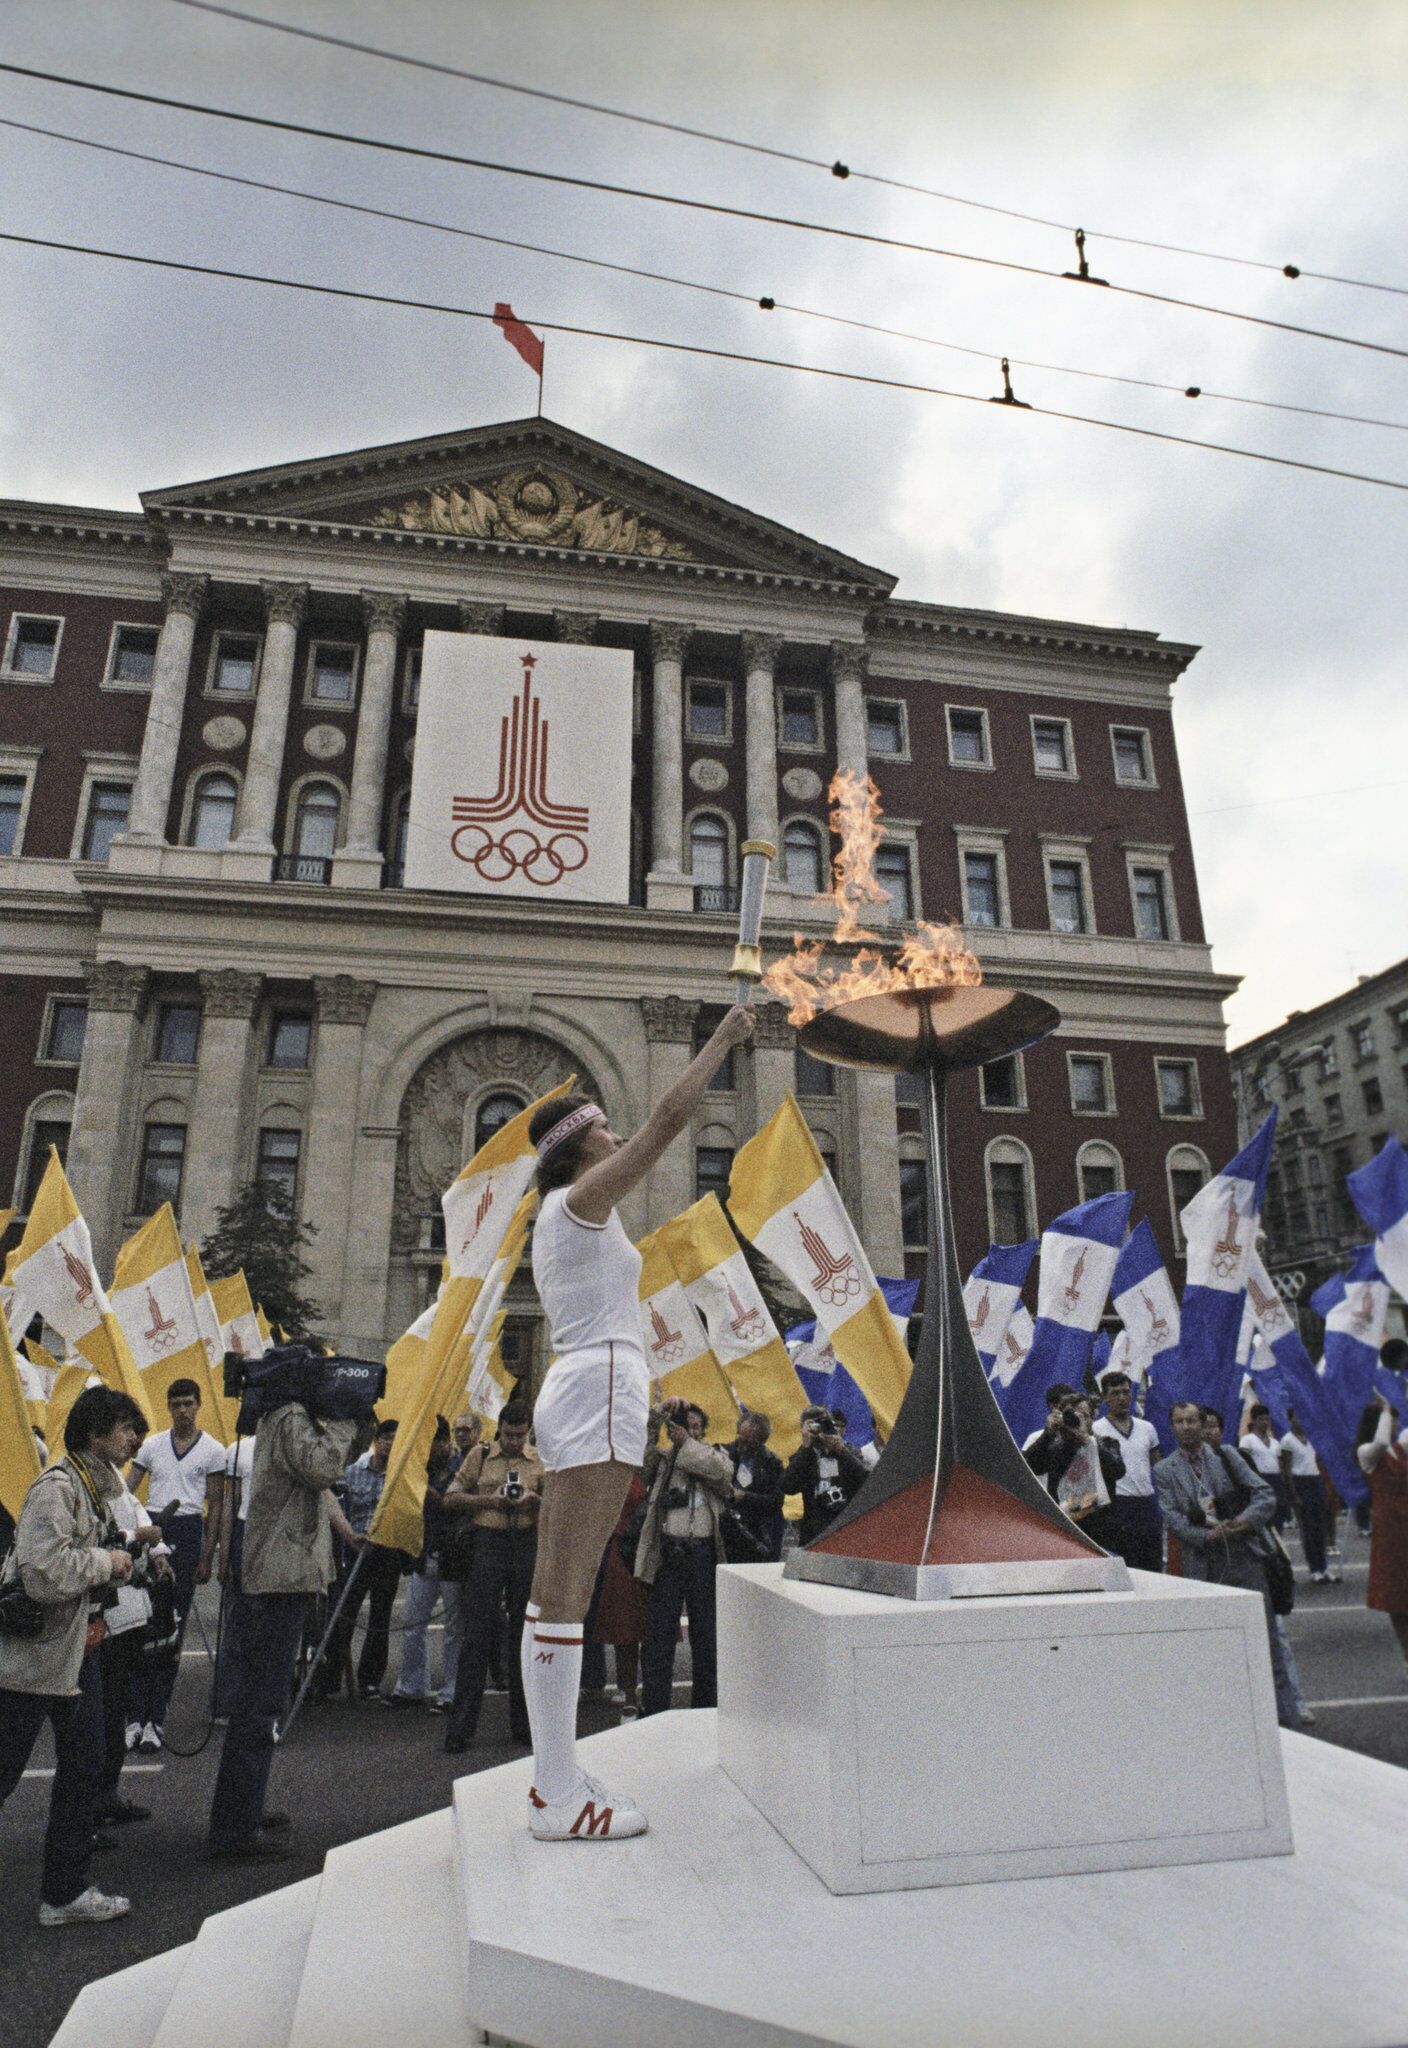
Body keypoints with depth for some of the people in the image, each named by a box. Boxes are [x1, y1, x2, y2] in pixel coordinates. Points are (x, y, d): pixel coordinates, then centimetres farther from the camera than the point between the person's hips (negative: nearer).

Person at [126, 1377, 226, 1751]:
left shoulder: (213, 1450, 1)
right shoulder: (152, 1445, 9)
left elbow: (215, 1505, 2)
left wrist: (207, 1556, -4)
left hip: (187, 1532, -2)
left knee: (174, 1626, 1)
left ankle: (155, 1719, 8)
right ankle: (137, 1716, 9)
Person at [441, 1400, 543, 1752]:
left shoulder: (540, 1461, 10)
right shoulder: (480, 1456, 6)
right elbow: (449, 1500, 3)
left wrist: (536, 1500, -14)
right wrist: (488, 1500, -11)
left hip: (528, 1546, 2)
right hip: (488, 1544, -2)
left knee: (525, 1636, 8)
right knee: (477, 1636, -2)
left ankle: (523, 1724, 19)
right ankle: (461, 1727, 7)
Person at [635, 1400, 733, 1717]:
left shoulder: (715, 1455, 10)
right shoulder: (660, 1459, 8)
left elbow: (722, 1471, -12)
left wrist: (687, 1444, -10)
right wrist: (657, 1414, -16)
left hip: (703, 1554, 1)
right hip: (666, 1554, -1)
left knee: (706, 1633, 10)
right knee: (658, 1634, 1)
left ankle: (706, 1707, 23)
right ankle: (653, 1710, 10)